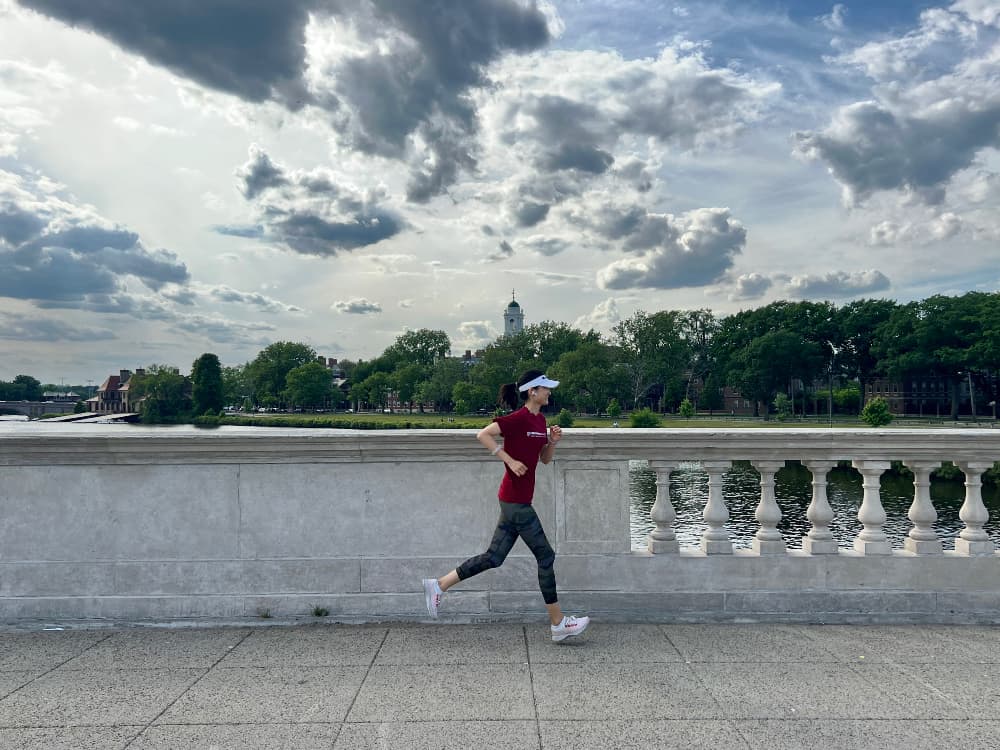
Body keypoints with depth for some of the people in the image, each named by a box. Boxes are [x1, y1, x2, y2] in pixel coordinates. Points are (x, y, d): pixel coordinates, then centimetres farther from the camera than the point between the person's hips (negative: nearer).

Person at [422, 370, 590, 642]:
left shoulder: (540, 420, 12)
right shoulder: (518, 419, -15)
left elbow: (545, 459, 19)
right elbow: (483, 435, -21)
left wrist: (553, 441, 0)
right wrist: (510, 460, -22)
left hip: (515, 500, 9)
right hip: (516, 500, -9)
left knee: (494, 557, 11)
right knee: (546, 556, 0)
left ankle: (439, 585, 18)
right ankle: (558, 624, 12)